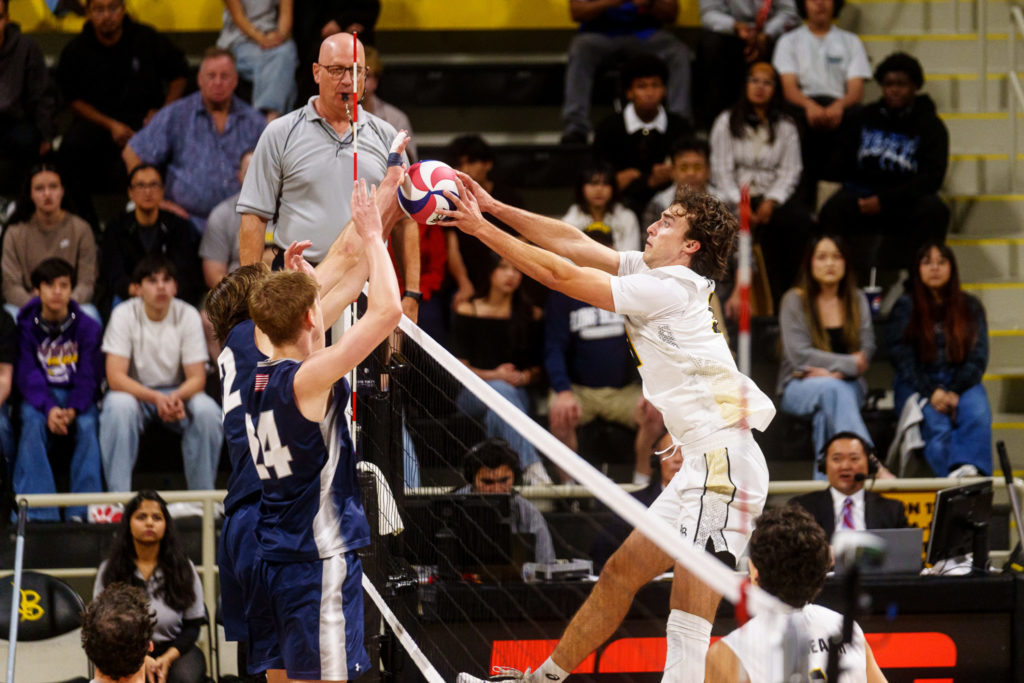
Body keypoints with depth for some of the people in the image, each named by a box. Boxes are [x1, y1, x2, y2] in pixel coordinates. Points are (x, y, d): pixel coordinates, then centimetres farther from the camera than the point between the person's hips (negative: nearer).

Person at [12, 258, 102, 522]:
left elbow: (89, 376, -4)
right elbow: (27, 375, -8)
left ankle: (82, 512, -29)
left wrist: (72, 409, -23)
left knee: (87, 425, -31)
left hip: (77, 396, 0)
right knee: (32, 423, -32)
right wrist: (49, 408, -26)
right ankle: (39, 514, -34)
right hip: (39, 396, 0)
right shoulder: (26, 326, -1)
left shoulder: (87, 327, -1)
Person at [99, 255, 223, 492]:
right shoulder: (124, 315, -13)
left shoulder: (188, 315, -9)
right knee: (119, 408, -35)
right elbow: (115, 377, -19)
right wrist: (156, 398, -35)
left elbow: (197, 378, -9)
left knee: (207, 411, -29)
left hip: (177, 392, 2)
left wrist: (176, 397, -33)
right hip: (134, 392, -2)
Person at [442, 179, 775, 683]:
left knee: (687, 631, -14)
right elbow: (574, 245, 18)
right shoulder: (657, 275, 15)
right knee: (621, 573, 18)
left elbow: (562, 275, -7)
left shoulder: (668, 288, -11)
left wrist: (482, 229, 0)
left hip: (725, 463, -10)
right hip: (705, 466, 10)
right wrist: (494, 208, 15)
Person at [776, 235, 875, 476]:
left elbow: (865, 353, 2)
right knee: (832, 390, -37)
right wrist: (850, 364, -12)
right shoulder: (795, 301, -1)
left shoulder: (857, 301, 9)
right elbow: (799, 355, -11)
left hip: (847, 384, 2)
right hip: (798, 386, -2)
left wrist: (833, 372, -17)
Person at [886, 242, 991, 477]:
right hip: (918, 387, -1)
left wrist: (955, 392, -11)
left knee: (977, 413, -34)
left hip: (961, 382, 1)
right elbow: (902, 360, 1)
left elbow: (977, 358, 7)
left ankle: (969, 469, -57)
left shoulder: (970, 307, 14)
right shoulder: (905, 308, 10)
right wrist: (931, 394, -14)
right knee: (937, 425, -33)